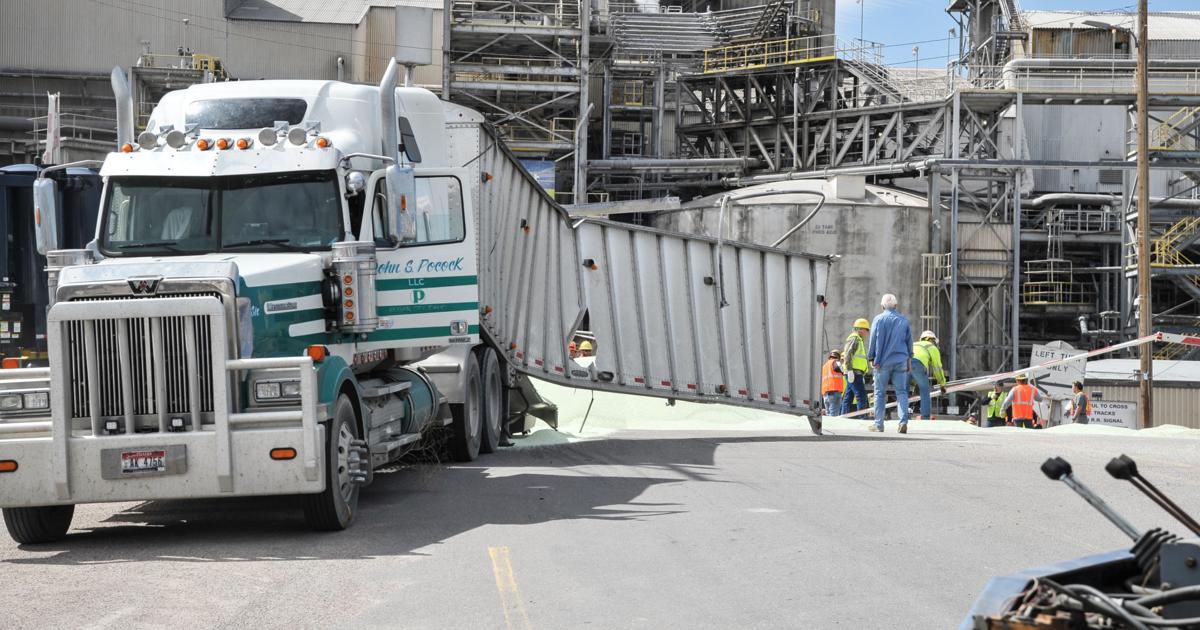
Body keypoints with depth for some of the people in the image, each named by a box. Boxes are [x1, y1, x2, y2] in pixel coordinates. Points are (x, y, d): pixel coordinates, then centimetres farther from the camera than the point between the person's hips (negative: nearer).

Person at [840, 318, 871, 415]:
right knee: (861, 395, -16)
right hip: (854, 373, -10)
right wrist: (850, 370, -24)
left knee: (848, 398, 7)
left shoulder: (859, 340, 27)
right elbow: (847, 354, -16)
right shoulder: (854, 339, -4)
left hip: (856, 374, 10)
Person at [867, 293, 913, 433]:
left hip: (883, 361, -3)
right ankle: (903, 421, -12)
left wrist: (871, 358, 1)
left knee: (880, 393, 5)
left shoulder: (879, 319, -3)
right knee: (901, 392, 3)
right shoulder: (904, 320, 8)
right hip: (900, 361, 3)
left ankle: (878, 424, 7)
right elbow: (909, 341, 15)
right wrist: (909, 359, 22)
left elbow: (873, 340, -5)